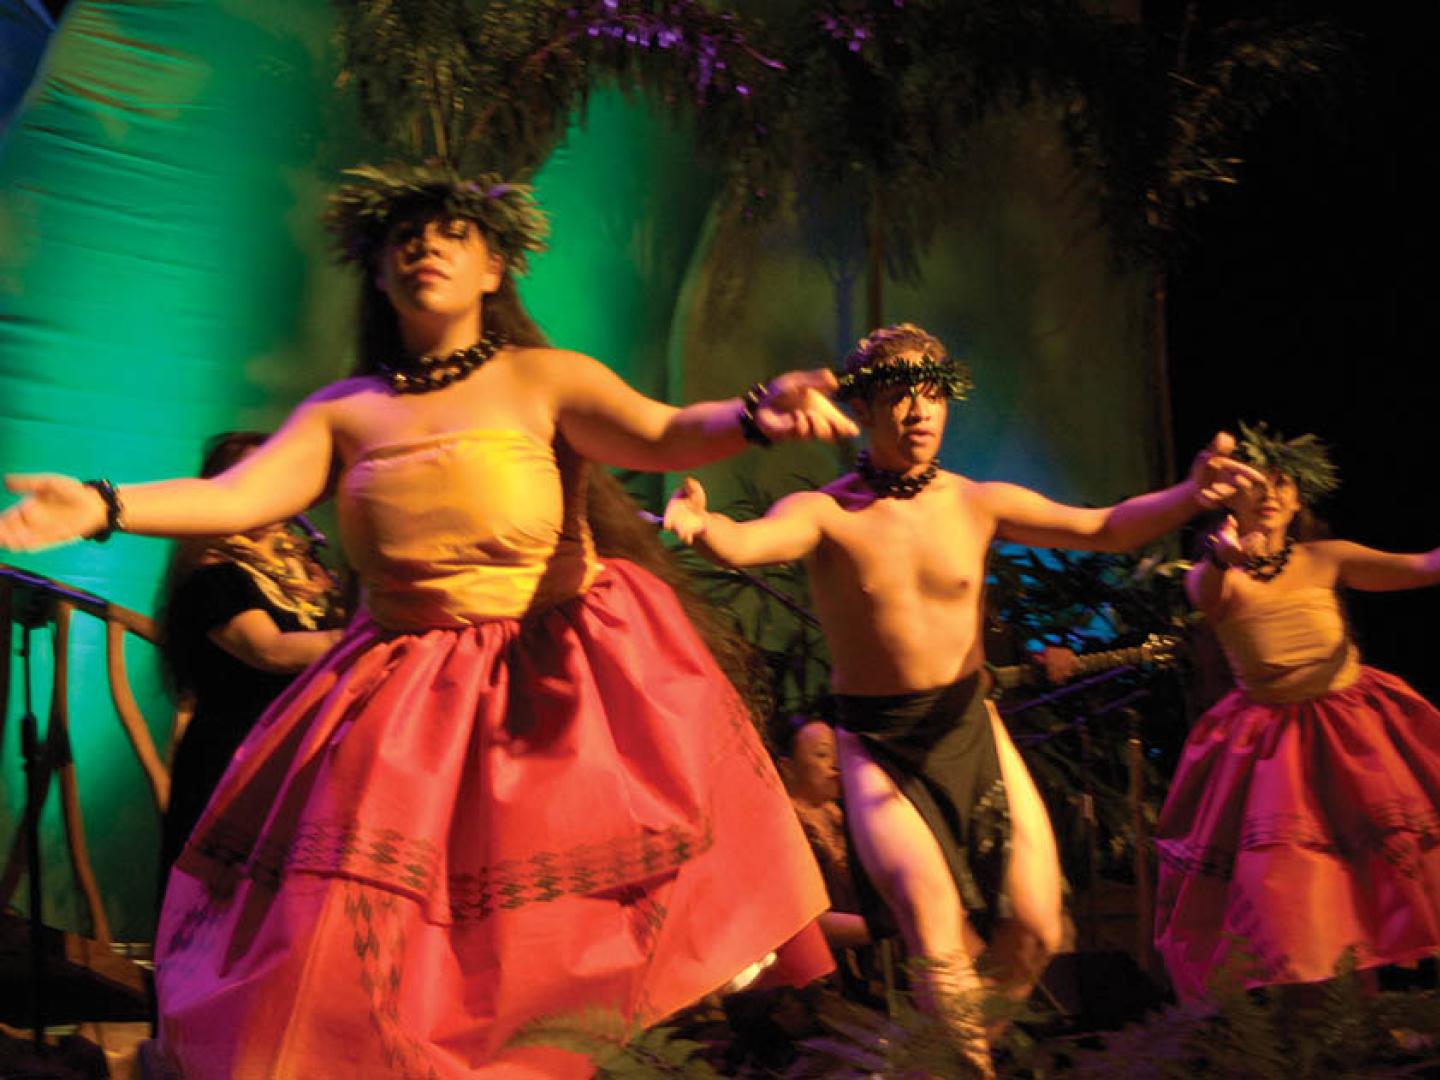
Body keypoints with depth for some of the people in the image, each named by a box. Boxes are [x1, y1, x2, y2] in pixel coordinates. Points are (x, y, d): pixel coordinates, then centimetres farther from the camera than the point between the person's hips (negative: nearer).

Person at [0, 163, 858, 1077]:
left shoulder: (544, 382, -1)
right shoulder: (342, 412, 8)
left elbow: (664, 434, -17)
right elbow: (235, 498, -3)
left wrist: (759, 415, -39)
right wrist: (101, 507, -21)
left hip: (553, 686, -3)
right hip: (398, 700, 3)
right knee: (347, 933, -3)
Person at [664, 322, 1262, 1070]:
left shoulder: (977, 504, -1)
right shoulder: (827, 513, -10)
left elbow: (1102, 529, -6)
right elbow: (747, 542, -30)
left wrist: (1187, 497, -24)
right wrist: (701, 525, -53)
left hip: (971, 729, 3)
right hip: (877, 747, -3)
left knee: (1036, 931, 2)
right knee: (936, 931, -19)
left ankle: (981, 1028, 33)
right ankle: (969, 1060, 5)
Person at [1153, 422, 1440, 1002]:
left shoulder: (1325, 559, 2)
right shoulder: (1215, 577, -2)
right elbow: (1207, 597, -27)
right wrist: (1223, 557, -50)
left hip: (1352, 725, 1)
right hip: (1268, 736, -1)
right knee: (1277, 880, -6)